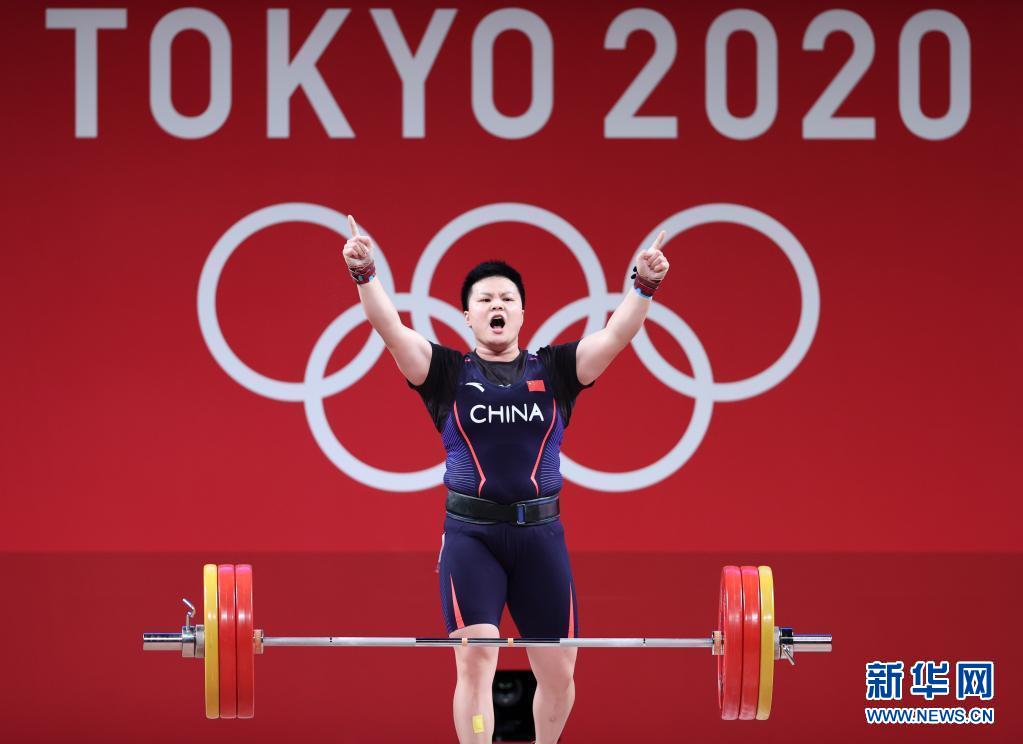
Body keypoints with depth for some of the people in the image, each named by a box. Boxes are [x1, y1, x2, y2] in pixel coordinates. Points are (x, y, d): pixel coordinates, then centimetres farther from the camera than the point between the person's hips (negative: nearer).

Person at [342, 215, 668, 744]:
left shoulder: (554, 370, 9)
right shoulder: (448, 372, 6)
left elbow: (616, 335, -3)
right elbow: (391, 330, -8)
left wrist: (644, 285, -21)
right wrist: (364, 275, -25)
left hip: (541, 533, 2)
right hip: (470, 534, -2)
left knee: (558, 671, 5)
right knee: (475, 659, -13)